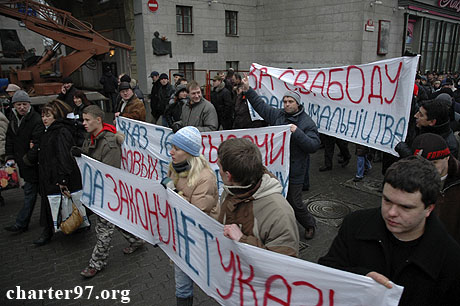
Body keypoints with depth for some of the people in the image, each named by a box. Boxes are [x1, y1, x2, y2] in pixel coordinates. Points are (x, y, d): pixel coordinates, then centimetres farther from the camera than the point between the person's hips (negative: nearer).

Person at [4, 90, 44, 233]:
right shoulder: (13, 119, 9)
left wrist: (27, 160, -15)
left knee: (30, 192, 1)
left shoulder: (36, 120, -17)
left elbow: (38, 145, -21)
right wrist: (9, 157, 7)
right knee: (30, 192, 17)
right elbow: (10, 139, 18)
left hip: (32, 164, -8)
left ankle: (21, 224, 7)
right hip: (21, 163, 8)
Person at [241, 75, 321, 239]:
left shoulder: (307, 122, -7)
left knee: (294, 202, 4)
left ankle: (310, 224, 31)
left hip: (294, 171, -5)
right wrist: (248, 90, 8)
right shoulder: (277, 115, 7)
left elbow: (314, 145, -14)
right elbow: (260, 105, 15)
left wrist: (297, 132, -24)